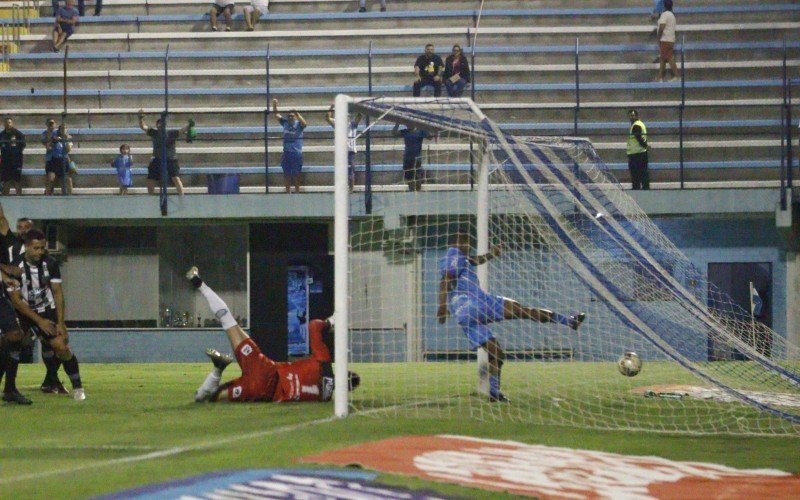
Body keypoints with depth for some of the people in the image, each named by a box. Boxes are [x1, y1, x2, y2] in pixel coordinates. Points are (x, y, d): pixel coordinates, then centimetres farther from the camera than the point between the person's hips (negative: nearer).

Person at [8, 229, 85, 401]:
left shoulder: (50, 264, -10)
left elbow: (57, 293, -3)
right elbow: (16, 300, -15)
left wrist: (60, 322, -9)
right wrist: (39, 321, -15)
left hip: (48, 311, 1)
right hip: (24, 314, -1)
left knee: (62, 347, -13)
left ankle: (77, 387, 1)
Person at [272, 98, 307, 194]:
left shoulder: (298, 124, -3)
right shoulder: (285, 122, 8)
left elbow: (304, 124, -24)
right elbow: (277, 115, 7)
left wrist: (297, 114, -29)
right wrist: (274, 105, -8)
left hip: (296, 153, -4)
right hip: (286, 152, 4)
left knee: (296, 174, 0)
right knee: (287, 174, 7)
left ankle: (297, 191, 7)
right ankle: (288, 192, 14)